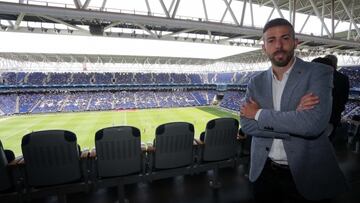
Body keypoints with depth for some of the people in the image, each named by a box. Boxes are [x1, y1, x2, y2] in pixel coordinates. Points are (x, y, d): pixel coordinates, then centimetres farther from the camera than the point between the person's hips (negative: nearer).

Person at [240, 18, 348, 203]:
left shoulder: (319, 73, -9)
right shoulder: (256, 82, 0)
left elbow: (313, 123, -25)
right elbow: (246, 125, -10)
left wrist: (259, 114, -17)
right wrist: (293, 117, -20)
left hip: (306, 174, -3)